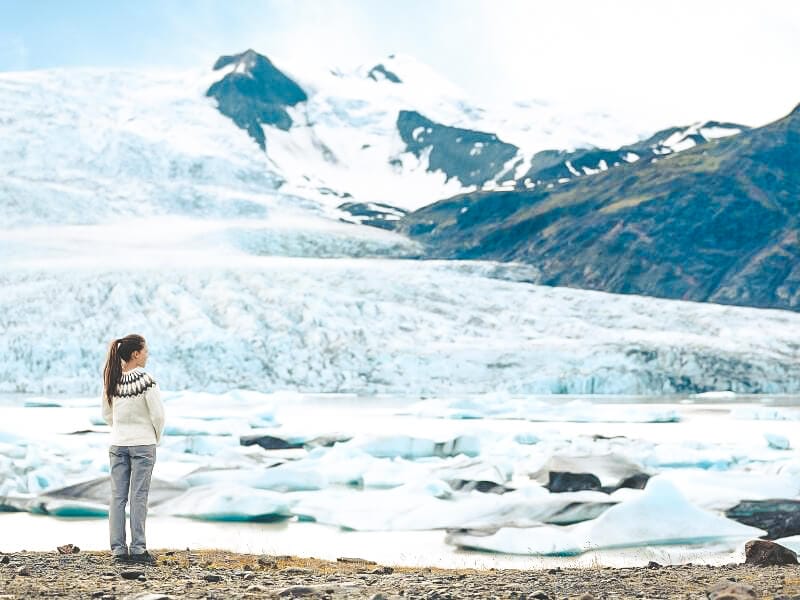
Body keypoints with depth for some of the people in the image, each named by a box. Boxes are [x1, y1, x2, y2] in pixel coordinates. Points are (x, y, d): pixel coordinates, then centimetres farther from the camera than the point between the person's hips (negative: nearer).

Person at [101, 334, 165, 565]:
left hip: (117, 444, 5)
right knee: (139, 496, 0)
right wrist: (157, 438, 3)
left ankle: (118, 549, 8)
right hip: (143, 444, -5)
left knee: (117, 496, 6)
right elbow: (158, 414, -14)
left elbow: (106, 414, 10)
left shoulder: (112, 380, 1)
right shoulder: (145, 380, -15)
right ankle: (138, 549, 1)